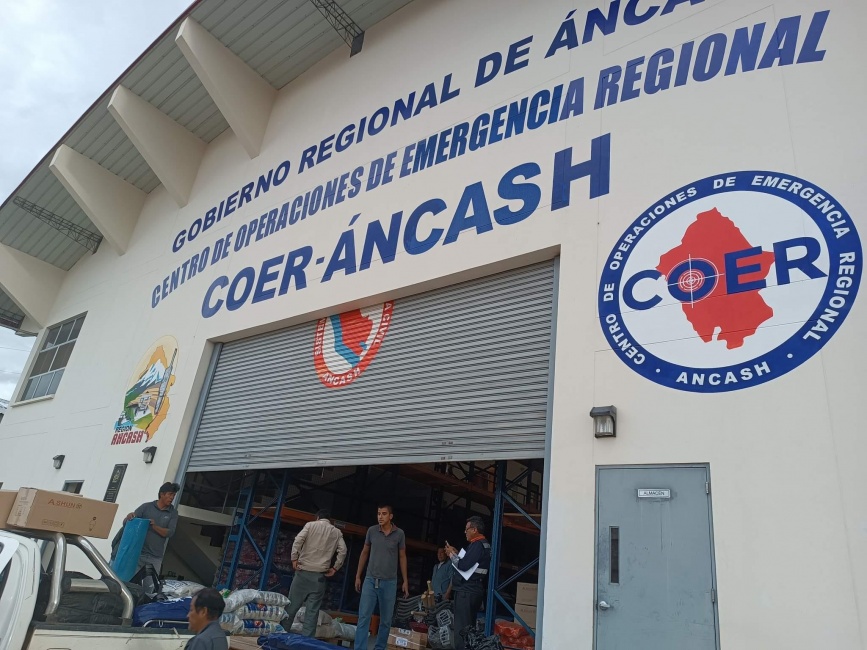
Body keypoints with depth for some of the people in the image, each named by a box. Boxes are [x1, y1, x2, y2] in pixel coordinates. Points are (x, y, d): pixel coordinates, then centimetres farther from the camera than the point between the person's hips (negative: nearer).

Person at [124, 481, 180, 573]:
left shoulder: (173, 513, 5)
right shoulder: (146, 507, 2)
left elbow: (170, 533, -4)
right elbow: (125, 522, 3)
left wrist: (154, 526, -18)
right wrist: (129, 517, -21)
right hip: (138, 553, -1)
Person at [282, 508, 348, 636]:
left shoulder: (310, 525, 6)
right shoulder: (337, 532, 10)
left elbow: (298, 540, -7)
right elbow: (343, 551, 0)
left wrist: (294, 558, -2)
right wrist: (335, 568, 6)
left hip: (303, 571, -1)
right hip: (320, 575, 1)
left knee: (292, 604, 8)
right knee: (313, 609, 4)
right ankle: (306, 638, 2)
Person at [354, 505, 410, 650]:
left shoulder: (399, 534, -4)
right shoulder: (372, 531, -2)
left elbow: (402, 557, 5)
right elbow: (364, 553, 10)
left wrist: (405, 581, 4)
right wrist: (358, 576, 11)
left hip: (389, 582, 0)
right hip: (370, 580, 0)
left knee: (386, 620, 8)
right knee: (363, 617, -5)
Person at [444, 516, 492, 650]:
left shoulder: (477, 545, -18)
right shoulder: (484, 544, 14)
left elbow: (463, 566, -23)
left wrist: (452, 554, -8)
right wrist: (457, 553, 13)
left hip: (466, 592, -10)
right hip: (475, 590, 10)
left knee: (461, 627, -6)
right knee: (469, 626, 16)